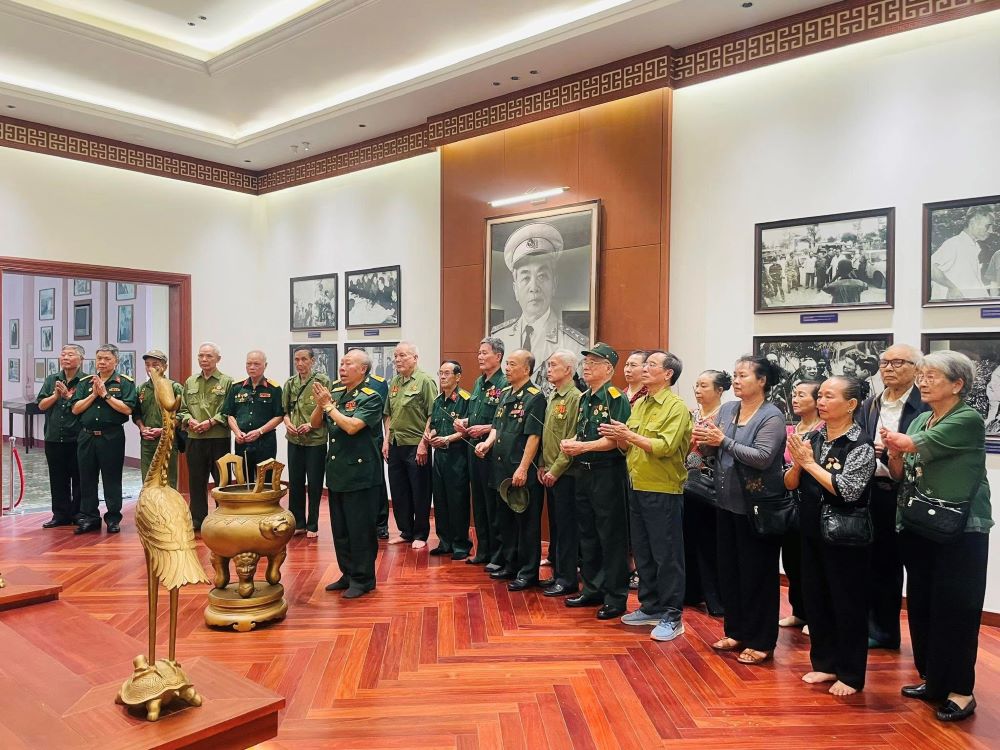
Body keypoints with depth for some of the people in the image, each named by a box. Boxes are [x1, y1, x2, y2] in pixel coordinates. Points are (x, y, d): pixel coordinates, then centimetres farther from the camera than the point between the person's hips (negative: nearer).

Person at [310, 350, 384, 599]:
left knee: (360, 528, 1)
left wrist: (328, 405, -14)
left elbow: (352, 426, -23)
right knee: (339, 528, 15)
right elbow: (315, 424, 8)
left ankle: (363, 579, 14)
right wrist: (320, 405, -11)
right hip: (336, 471, 7)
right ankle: (347, 574, 29)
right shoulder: (334, 392, 8)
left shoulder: (371, 398, -12)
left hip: (359, 472, -7)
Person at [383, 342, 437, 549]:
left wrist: (424, 443, -17)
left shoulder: (425, 381, -9)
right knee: (398, 492, 13)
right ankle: (406, 532, 27)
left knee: (420, 493, 3)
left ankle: (420, 535, 16)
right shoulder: (394, 382, 12)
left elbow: (432, 416, -13)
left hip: (416, 446, -7)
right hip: (395, 445, 7)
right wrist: (386, 440, 10)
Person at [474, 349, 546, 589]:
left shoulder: (534, 397, -12)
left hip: (523, 471, -8)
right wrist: (488, 442, 1)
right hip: (501, 467, 9)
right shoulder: (505, 393, 13)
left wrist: (523, 468, -20)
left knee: (526, 522, 1)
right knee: (505, 518, 16)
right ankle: (511, 565, 30)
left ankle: (528, 572, 11)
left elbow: (534, 436, -17)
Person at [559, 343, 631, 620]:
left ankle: (616, 597, 9)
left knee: (611, 537, -1)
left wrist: (583, 447, -21)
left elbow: (617, 439, -20)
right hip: (583, 472, 9)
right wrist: (569, 442, 0)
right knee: (587, 533, 15)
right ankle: (592, 589, 28)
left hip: (607, 474, -9)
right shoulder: (584, 398, 14)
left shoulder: (616, 399, -11)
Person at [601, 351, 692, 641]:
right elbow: (627, 446, 13)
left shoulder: (676, 407, -11)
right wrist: (619, 437, -8)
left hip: (663, 491, -8)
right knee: (642, 552, 15)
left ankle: (672, 616, 11)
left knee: (667, 556, 1)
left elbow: (665, 446, -23)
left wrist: (630, 434, -22)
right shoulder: (639, 404, 12)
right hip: (637, 487, 8)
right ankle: (650, 607, 28)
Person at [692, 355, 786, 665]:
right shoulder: (726, 409, 8)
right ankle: (736, 631, 31)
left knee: (757, 574, 4)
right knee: (729, 569, 15)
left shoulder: (772, 416, -12)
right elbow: (711, 451, 10)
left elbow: (763, 457, -23)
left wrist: (724, 441, -23)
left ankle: (760, 642, 17)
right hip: (727, 502, 7)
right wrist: (704, 441, -12)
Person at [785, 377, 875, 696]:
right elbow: (790, 483, 5)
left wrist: (810, 463, -20)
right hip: (812, 531, 6)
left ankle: (851, 674, 21)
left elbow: (848, 491, -23)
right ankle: (825, 663, 31)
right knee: (815, 598, 15)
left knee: (847, 603, 6)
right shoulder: (811, 437, 3)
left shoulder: (860, 445, -13)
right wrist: (797, 463, -15)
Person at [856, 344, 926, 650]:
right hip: (875, 494, 5)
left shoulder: (925, 406, -8)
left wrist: (889, 452, -24)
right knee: (881, 563, 15)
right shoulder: (869, 405, 11)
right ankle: (883, 630, 29)